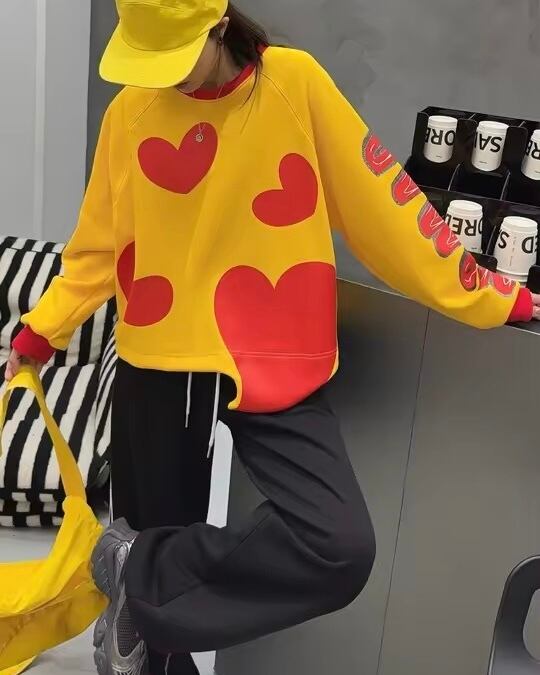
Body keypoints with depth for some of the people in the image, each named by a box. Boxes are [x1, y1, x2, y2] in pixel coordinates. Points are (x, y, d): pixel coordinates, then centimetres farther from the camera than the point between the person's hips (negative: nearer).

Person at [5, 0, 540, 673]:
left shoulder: (295, 83, -8)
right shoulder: (129, 112, 0)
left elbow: (379, 202, -4)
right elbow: (100, 247, 11)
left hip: (274, 366, -1)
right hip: (157, 367, 2)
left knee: (339, 549, -19)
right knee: (163, 536, 10)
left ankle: (138, 568, -3)